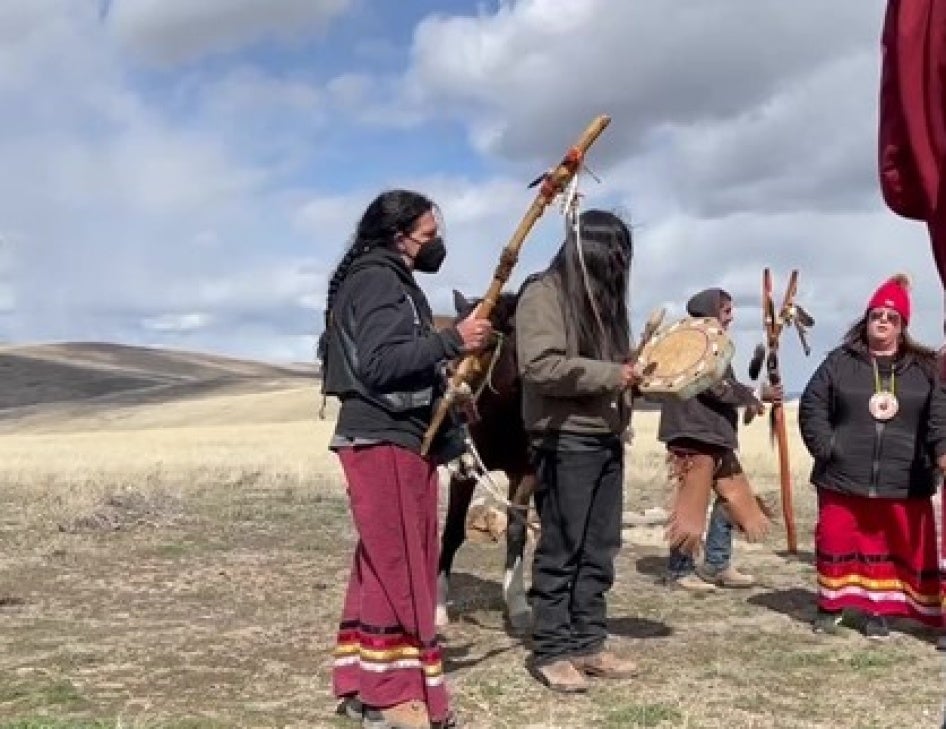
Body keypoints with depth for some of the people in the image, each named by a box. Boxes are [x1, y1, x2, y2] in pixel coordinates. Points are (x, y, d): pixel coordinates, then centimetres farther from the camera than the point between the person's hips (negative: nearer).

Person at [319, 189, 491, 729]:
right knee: (399, 568, -7)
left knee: (385, 566, 12)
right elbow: (378, 364, -22)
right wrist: (452, 341, -23)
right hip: (386, 441, -11)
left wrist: (450, 361, 10)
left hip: (394, 439, 11)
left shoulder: (389, 281, 21)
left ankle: (364, 683, 19)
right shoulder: (378, 280, -11)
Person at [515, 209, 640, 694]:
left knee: (599, 551, 10)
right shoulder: (543, 293, -9)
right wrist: (608, 375, -17)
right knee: (560, 550, -2)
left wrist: (635, 373, 5)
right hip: (565, 440, -8)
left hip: (607, 439, 8)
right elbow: (540, 366, -21)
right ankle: (551, 652, 6)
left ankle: (588, 643, 18)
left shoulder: (602, 297, 17)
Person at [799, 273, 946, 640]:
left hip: (903, 481, 1)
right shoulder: (839, 362, 3)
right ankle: (831, 604, 21)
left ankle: (875, 608, 18)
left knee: (890, 548, 5)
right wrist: (825, 449, -7)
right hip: (843, 476, -1)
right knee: (836, 543, 6)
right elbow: (811, 407, 3)